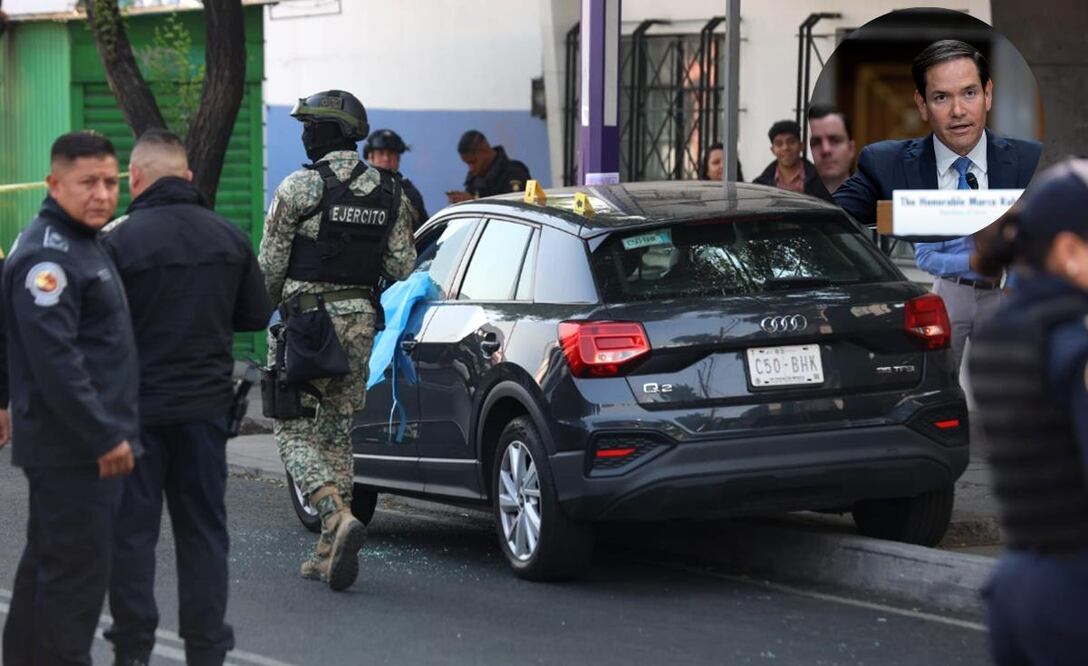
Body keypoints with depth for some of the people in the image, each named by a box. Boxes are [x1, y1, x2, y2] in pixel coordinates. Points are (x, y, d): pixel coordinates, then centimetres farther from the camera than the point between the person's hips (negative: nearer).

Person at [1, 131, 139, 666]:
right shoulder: (47, 255, -18)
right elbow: (54, 359, -25)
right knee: (76, 572, -7)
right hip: (73, 449, -10)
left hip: (87, 443, 10)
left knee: (48, 564, 17)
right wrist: (104, 436, -22)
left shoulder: (83, 245, 15)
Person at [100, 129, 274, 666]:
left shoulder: (119, 241, -14)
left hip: (137, 405, -4)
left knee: (132, 528, 6)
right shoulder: (229, 238, 2)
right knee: (203, 528, 11)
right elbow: (256, 315, 9)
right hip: (206, 403, 4)